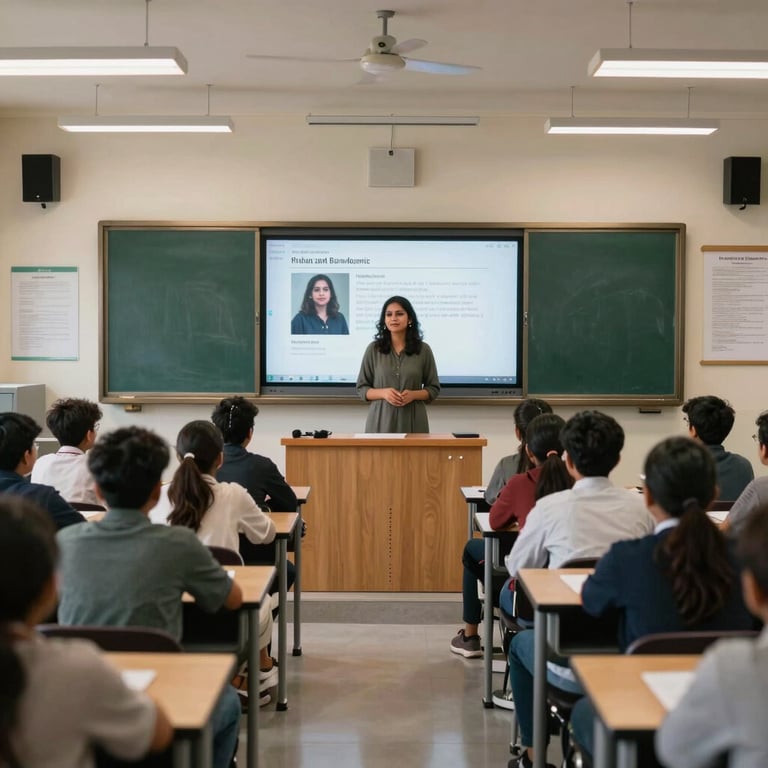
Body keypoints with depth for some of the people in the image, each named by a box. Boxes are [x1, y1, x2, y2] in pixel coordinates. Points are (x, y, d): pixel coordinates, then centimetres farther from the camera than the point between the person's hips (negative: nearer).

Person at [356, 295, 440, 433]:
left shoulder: (423, 349, 2)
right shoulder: (373, 349, 2)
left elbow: (433, 388, 6)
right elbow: (362, 388, 5)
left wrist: (413, 395, -12)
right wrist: (383, 393, -14)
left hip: (412, 421, 0)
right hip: (381, 420, 0)